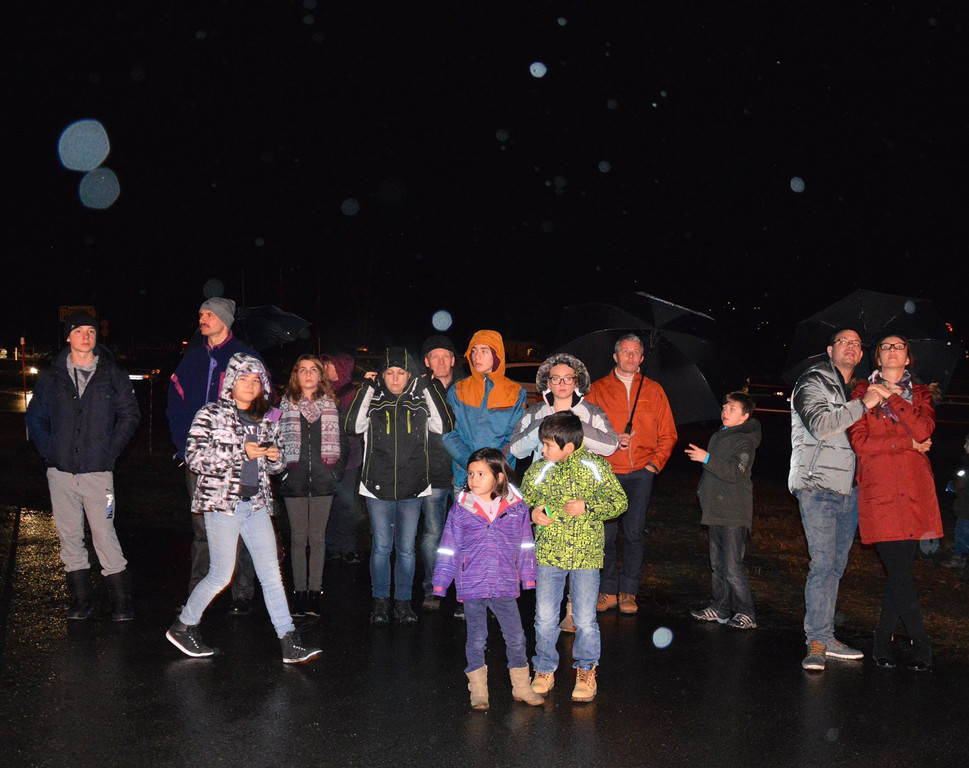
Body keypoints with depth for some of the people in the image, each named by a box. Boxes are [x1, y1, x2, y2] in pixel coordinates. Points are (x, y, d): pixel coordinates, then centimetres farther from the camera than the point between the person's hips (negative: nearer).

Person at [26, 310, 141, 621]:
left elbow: (130, 415, 7)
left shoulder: (113, 376, 3)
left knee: (104, 533, -5)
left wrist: (111, 450, -2)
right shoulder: (51, 377, 8)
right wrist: (49, 449, 2)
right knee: (69, 536, 8)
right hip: (60, 470, 3)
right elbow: (35, 416, 15)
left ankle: (121, 600, 5)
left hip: (97, 470, -3)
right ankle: (80, 598, 21)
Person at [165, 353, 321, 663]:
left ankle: (289, 642, 3)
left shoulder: (267, 419, 13)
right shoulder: (211, 414, -3)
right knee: (221, 575, -1)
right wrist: (241, 452, -18)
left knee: (272, 573, 1)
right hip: (222, 502, -5)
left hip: (256, 504, 5)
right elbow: (194, 457, -12)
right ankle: (182, 627, 22)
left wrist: (276, 457, -3)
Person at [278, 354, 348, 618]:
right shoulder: (285, 405, 5)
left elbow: (342, 441, 9)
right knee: (298, 538, 5)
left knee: (317, 538, 5)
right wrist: (283, 469, -5)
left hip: (323, 481, 0)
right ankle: (300, 591, 11)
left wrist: (336, 471, 0)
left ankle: (315, 591, 11)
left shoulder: (331, 405, 8)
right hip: (294, 482, 0)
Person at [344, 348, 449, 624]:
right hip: (378, 487, -1)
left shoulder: (420, 401, 5)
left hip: (412, 487, 1)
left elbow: (442, 426, -11)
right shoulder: (373, 400, 3)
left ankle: (403, 601, 21)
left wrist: (427, 388, -8)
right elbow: (353, 426, -15)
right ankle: (380, 601, 19)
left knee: (406, 548, 8)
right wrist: (367, 388, -10)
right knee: (381, 547, 5)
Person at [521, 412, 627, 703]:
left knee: (585, 620, 5)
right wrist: (532, 513, -7)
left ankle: (586, 671, 27)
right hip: (547, 555, 2)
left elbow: (619, 501, 0)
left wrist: (587, 507, -14)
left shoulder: (595, 467, -5)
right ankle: (544, 670, 27)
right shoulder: (537, 471, 1)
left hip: (586, 555, -2)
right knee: (545, 619, 6)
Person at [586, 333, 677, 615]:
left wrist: (655, 463, 1)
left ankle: (628, 592, 10)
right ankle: (608, 590, 11)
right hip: (607, 472, 0)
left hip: (641, 472, 1)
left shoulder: (653, 390, 13)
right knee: (606, 533, -1)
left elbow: (667, 433, 13)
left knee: (633, 533, -1)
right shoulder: (598, 389, 9)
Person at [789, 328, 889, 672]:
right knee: (822, 564, -10)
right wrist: (863, 405, -15)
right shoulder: (813, 382, -1)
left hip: (848, 489, 7)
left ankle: (825, 637, 18)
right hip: (818, 486, -7)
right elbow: (819, 424, -18)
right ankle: (817, 643, -5)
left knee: (836, 566, 10)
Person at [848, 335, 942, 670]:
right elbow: (860, 442, -3)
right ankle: (921, 645, 6)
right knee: (899, 572, -7)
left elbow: (923, 431, -5)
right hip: (879, 493, -2)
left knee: (899, 571, 2)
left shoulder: (920, 393, 17)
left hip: (915, 492, 2)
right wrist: (908, 444, -5)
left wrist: (892, 395, -4)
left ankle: (882, 642, 15)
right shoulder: (863, 392, 10)